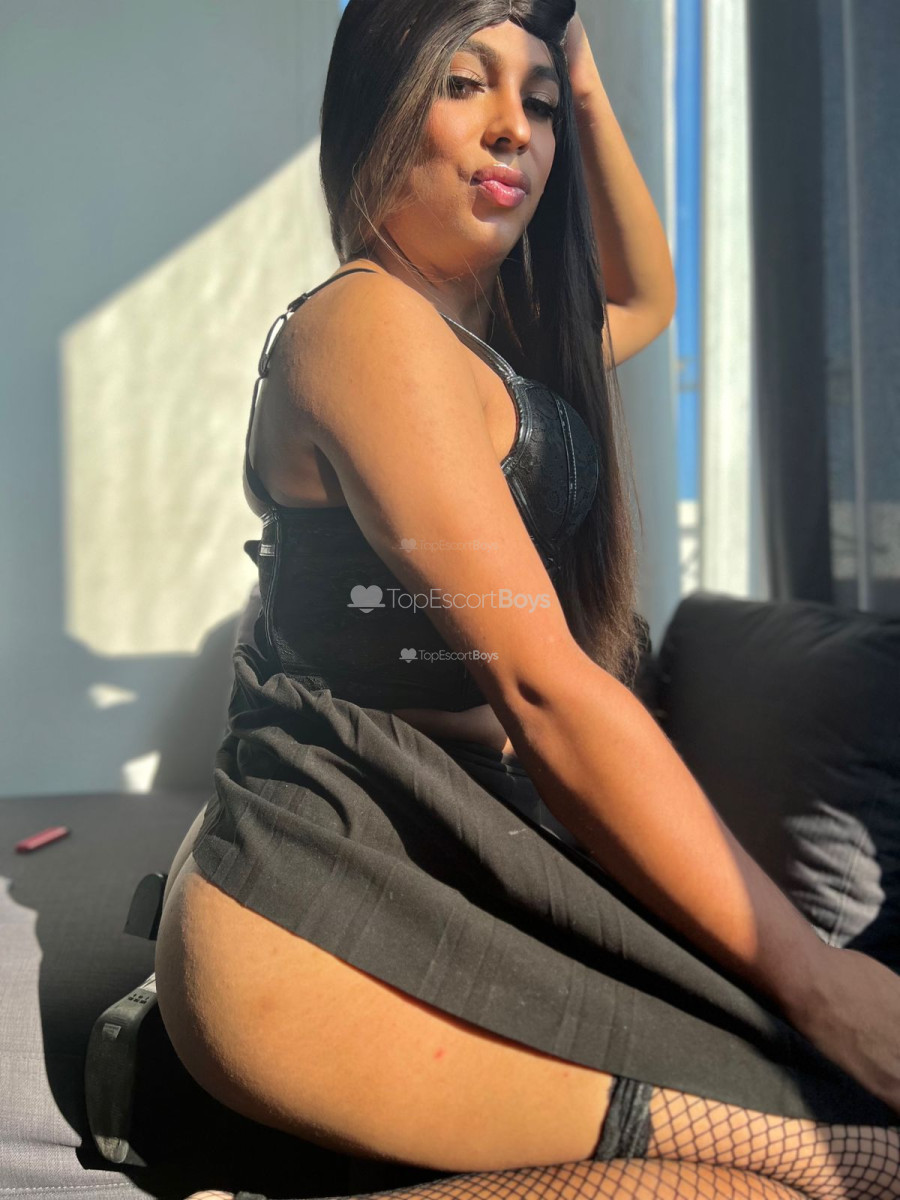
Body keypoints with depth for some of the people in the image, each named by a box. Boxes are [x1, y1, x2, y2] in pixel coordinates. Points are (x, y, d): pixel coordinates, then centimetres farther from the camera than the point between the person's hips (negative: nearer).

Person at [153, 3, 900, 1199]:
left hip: (429, 867, 9)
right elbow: (543, 683, -20)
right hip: (319, 910, -9)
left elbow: (645, 298, 34)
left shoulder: (494, 344, 16)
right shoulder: (370, 319, -13)